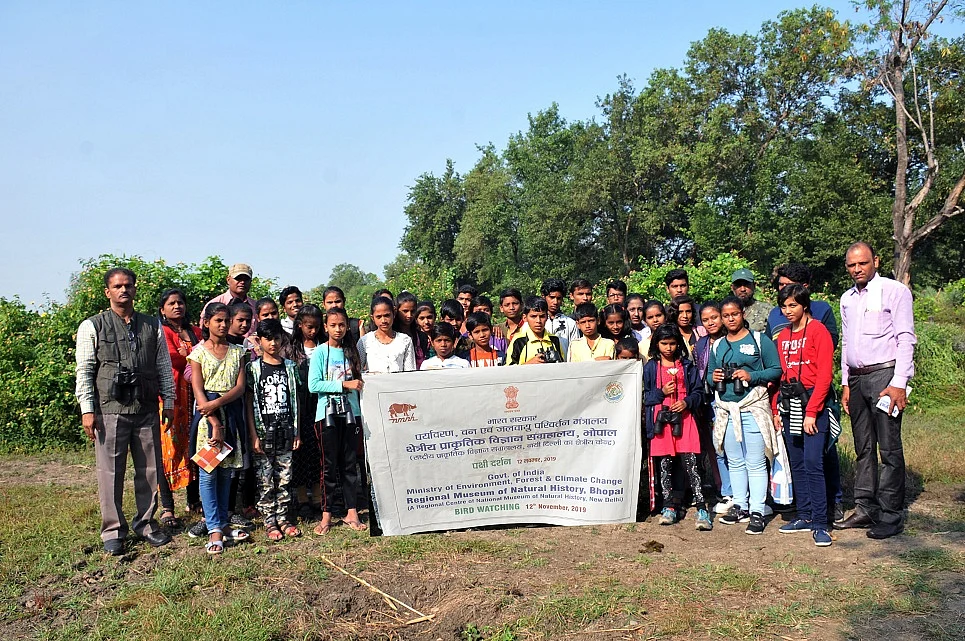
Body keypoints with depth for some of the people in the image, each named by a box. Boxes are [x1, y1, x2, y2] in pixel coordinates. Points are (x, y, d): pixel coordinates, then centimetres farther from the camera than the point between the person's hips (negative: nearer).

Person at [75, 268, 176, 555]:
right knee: (111, 472, 2)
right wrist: (87, 410, -7)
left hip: (147, 410, 3)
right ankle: (113, 531, 15)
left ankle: (145, 523, 24)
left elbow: (164, 367, 12)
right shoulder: (92, 327, 2)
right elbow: (84, 371, -1)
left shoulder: (153, 326, 10)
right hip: (109, 410, -3)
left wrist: (169, 402, 8)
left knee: (150, 470, 9)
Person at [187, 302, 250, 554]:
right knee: (208, 472, -4)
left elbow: (240, 387, 0)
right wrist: (215, 423, -15)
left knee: (226, 471, 8)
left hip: (232, 412, 3)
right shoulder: (199, 352, 1)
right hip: (207, 413, -3)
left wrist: (218, 402, -17)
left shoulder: (237, 351, 9)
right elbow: (199, 391, -7)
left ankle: (222, 522, 17)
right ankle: (214, 530, -2)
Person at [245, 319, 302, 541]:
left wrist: (297, 431, 6)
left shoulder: (289, 367, 8)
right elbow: (249, 403, -2)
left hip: (285, 431, 3)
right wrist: (253, 435, -8)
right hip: (263, 432, -2)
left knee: (285, 478, 7)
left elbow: (295, 400, 10)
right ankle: (269, 522, 11)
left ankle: (283, 518, 17)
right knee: (265, 480, 2)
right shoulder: (253, 368, 0)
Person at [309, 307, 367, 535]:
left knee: (351, 462, 6)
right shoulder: (320, 352, -2)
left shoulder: (351, 351, 10)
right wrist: (343, 384, -17)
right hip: (328, 413, -3)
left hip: (350, 412, 3)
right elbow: (313, 385, -12)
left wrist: (358, 383, -4)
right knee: (330, 464, 1)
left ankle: (351, 512, 13)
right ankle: (326, 514, 9)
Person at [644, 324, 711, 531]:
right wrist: (662, 392, -10)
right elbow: (645, 396, 6)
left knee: (690, 464, -7)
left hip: (683, 419, -1)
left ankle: (701, 509, -6)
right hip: (661, 420, 1)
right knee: (665, 465, 6)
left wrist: (687, 402, -10)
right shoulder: (650, 367, 7)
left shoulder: (687, 365, 9)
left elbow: (698, 392, 9)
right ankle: (669, 508, 16)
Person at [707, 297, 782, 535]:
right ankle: (740, 505, 22)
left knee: (755, 462, -4)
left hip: (753, 407, -5)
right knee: (734, 461, 12)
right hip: (726, 409, 5)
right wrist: (713, 377, -2)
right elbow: (710, 374, 21)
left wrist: (752, 376, -16)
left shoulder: (760, 340, 1)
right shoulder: (717, 346, 14)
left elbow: (777, 370, -2)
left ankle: (757, 511, 2)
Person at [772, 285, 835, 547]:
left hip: (812, 402, -7)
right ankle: (805, 517, 18)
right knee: (797, 464, 9)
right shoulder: (783, 336, 15)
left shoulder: (818, 331, -6)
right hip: (789, 404, 7)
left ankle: (820, 524, -5)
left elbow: (824, 375, -12)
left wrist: (811, 412, -16)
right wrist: (776, 409, 9)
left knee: (813, 463, -11)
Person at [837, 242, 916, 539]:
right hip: (856, 378, 7)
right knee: (863, 447, 10)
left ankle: (890, 516, 2)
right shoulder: (847, 298, 16)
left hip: (885, 374, -7)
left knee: (889, 448, -5)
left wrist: (898, 383, -16)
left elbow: (905, 339, -9)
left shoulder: (894, 291, -4)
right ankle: (865, 508, 17)